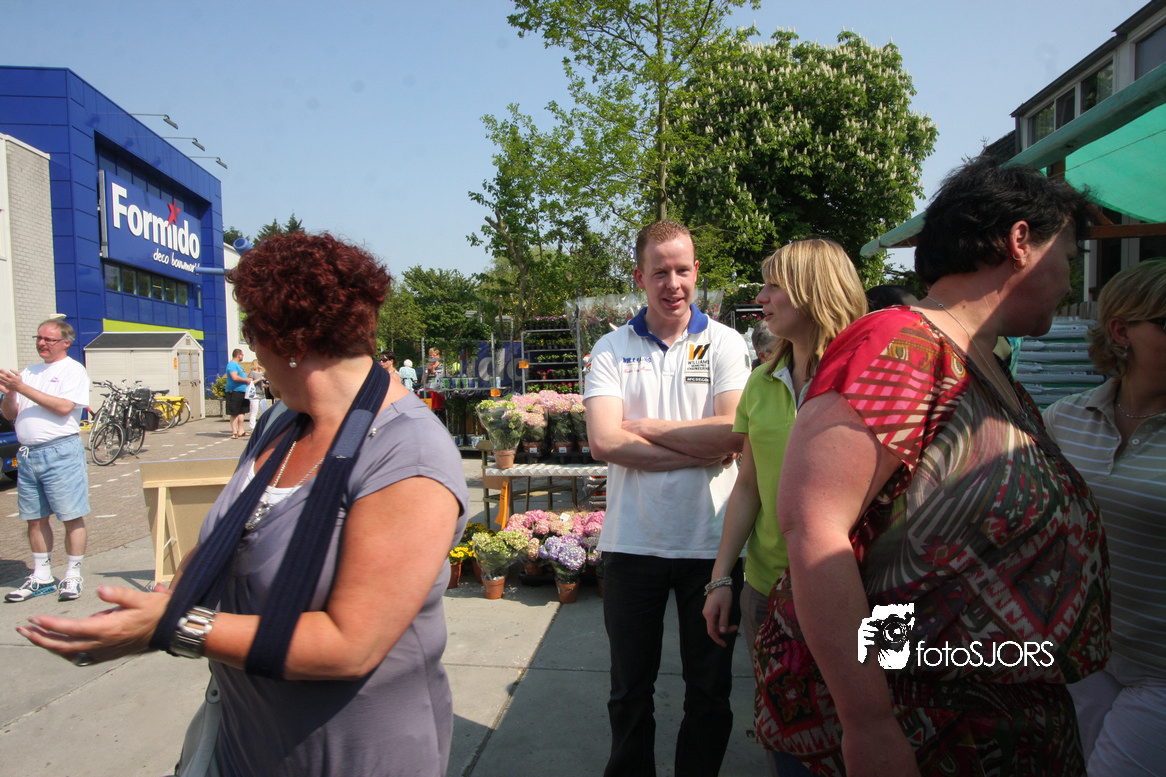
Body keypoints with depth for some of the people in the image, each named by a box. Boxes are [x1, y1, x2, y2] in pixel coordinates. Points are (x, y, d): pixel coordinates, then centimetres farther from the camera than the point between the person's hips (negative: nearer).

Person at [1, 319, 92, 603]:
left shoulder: (73, 370, -1)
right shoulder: (28, 372, 18)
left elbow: (64, 407, -16)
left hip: (61, 452, -6)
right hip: (27, 453, 7)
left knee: (72, 517, -2)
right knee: (35, 519, 11)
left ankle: (73, 576, 7)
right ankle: (41, 577, 21)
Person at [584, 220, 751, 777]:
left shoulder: (725, 343, 0)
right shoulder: (611, 350, 0)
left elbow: (736, 432, -15)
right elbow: (604, 442, -13)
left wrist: (643, 426, -11)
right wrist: (703, 451, -14)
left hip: (711, 542, 0)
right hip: (631, 542, 1)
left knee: (710, 689, 17)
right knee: (630, 689, 18)